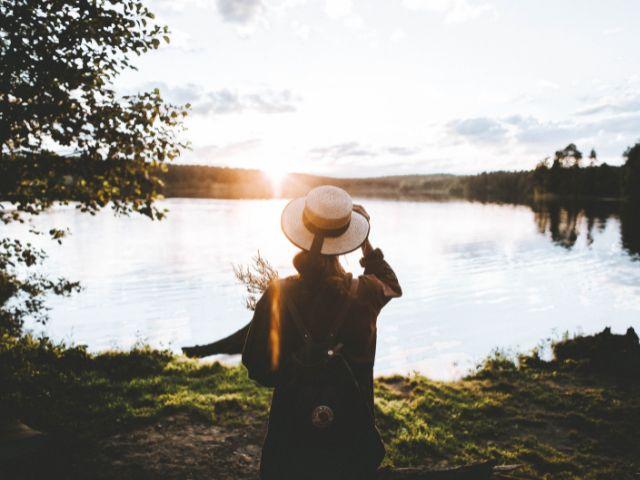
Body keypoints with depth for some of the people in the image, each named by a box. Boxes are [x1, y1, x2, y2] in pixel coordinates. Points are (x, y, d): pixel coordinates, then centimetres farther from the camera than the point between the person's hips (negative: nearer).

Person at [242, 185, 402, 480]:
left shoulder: (278, 295, -19)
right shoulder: (363, 294, -17)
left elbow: (257, 369, -10)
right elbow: (393, 287, 9)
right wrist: (366, 243, 8)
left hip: (291, 436, 0)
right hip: (351, 434, 1)